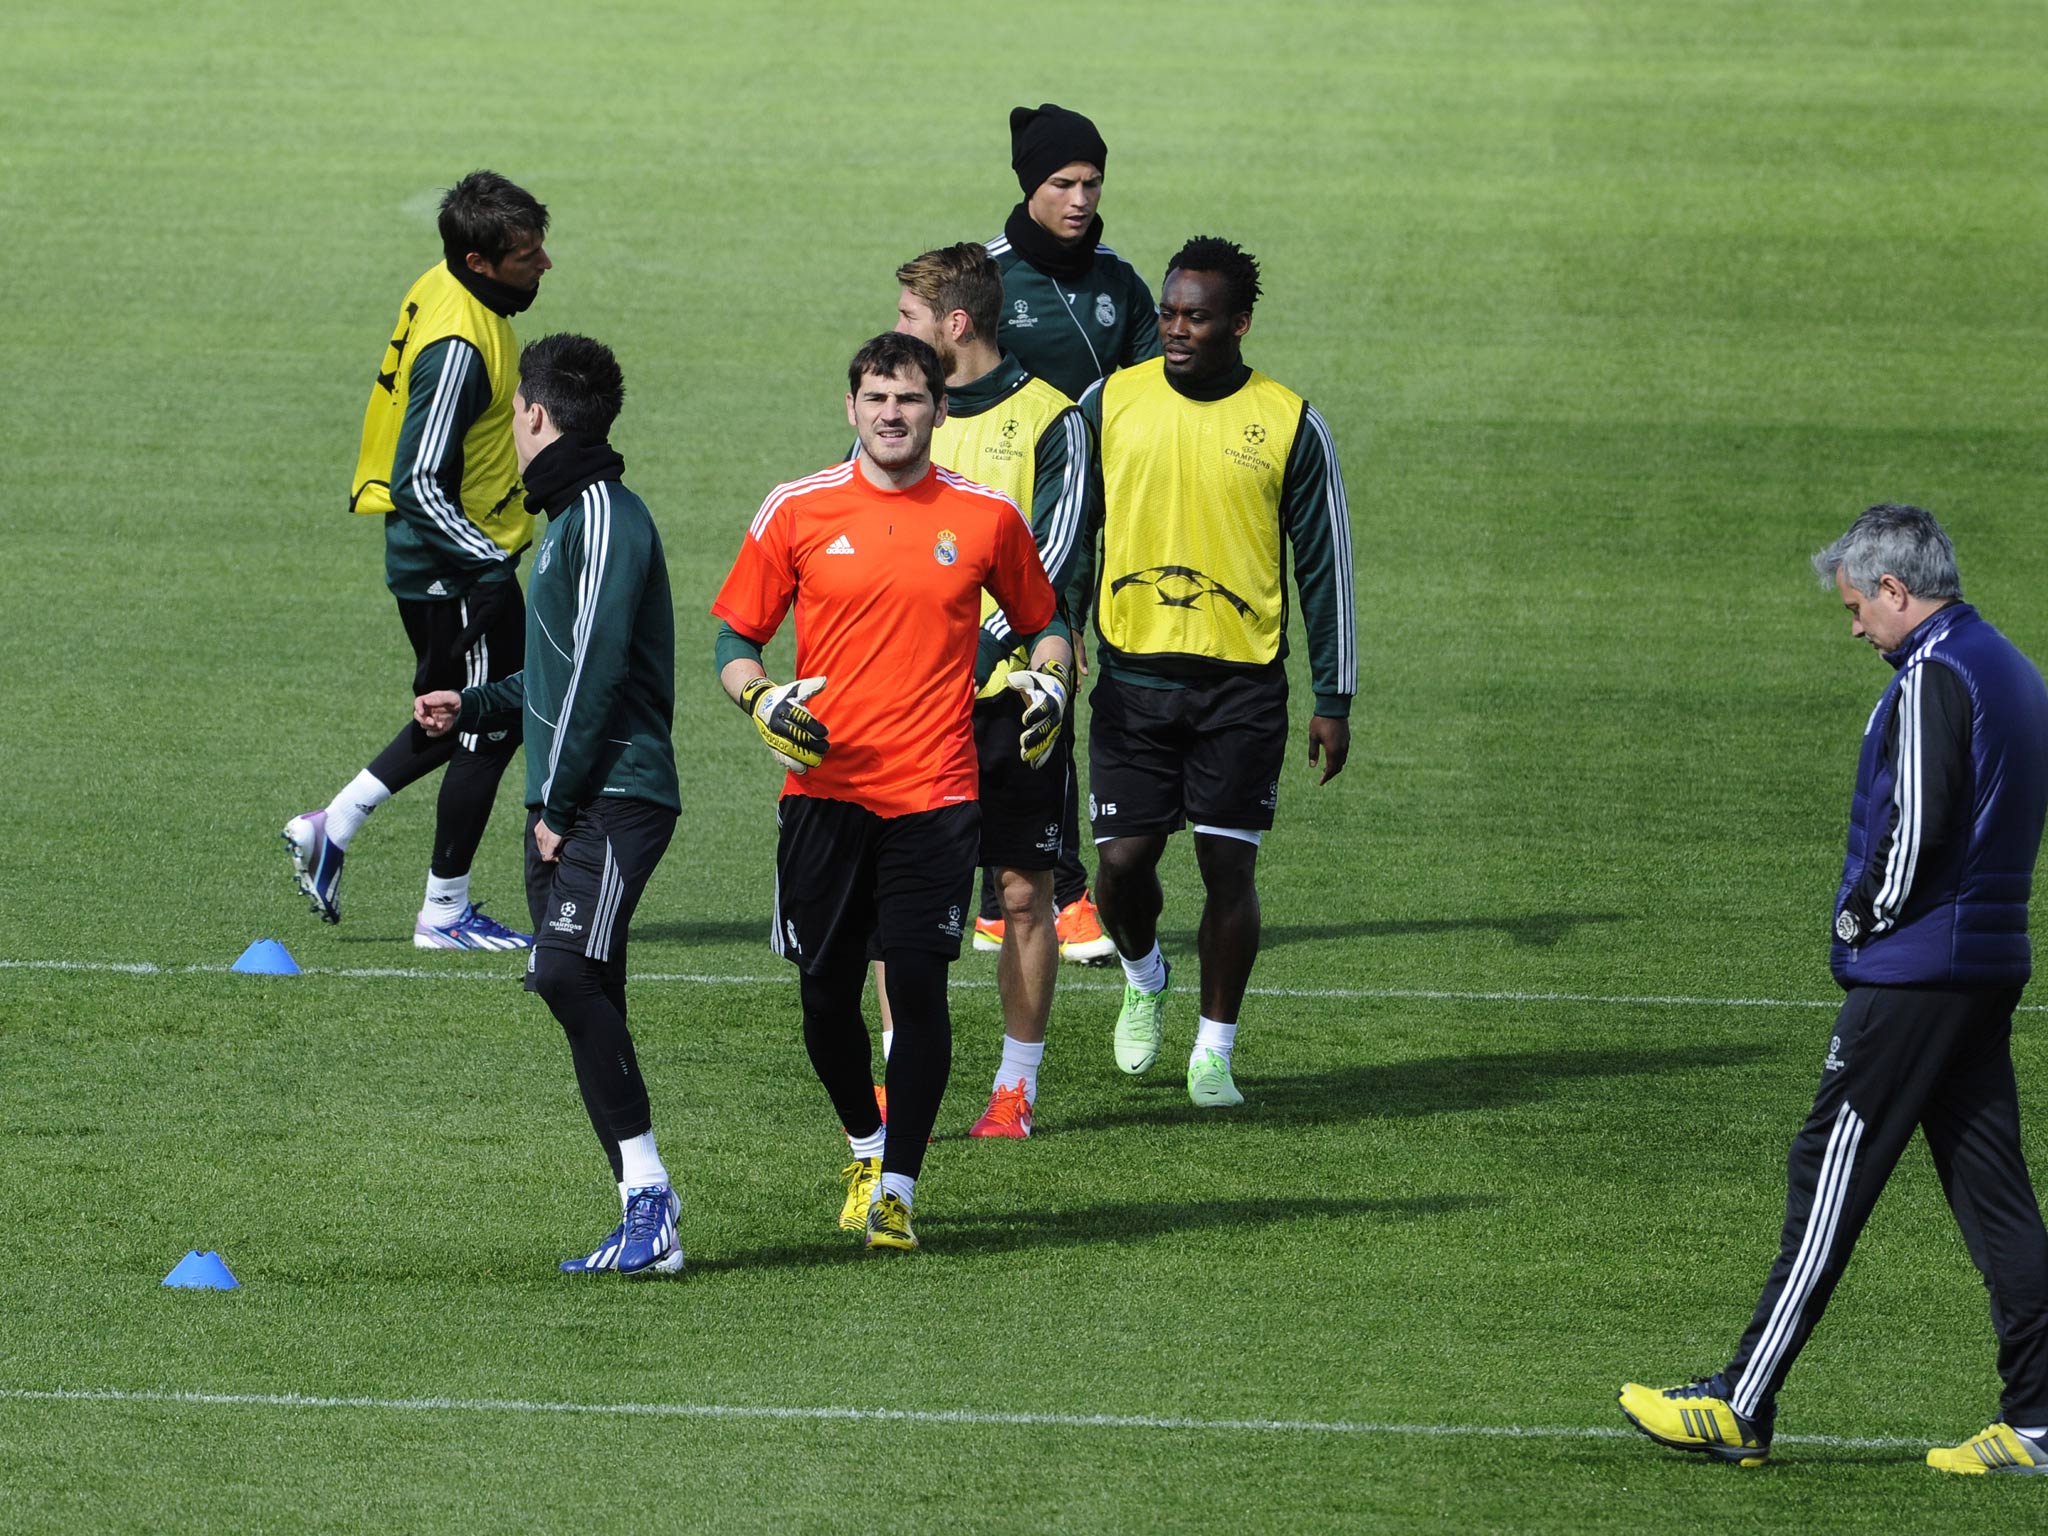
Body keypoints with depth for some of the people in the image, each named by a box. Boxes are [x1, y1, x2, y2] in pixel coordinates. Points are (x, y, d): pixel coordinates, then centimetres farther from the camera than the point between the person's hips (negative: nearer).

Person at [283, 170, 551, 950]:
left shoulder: (444, 289, 2)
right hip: (457, 572, -10)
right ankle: (445, 912, 14)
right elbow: (420, 484, -28)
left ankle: (332, 827, 25)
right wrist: (493, 564, -26)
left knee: (460, 718, 22)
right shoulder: (458, 347, -28)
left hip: (433, 563, 10)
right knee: (490, 729, 3)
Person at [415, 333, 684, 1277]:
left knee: (568, 975, -24)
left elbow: (597, 669, -17)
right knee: (583, 1002, 5)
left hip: (613, 799, -10)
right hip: (573, 807, 10)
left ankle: (648, 1193, -25)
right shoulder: (570, 515, 21)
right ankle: (647, 1227, 5)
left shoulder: (604, 514, -10)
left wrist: (558, 804, -17)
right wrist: (472, 707, 37)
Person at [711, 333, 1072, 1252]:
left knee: (918, 989, -9)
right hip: (824, 788, 1)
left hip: (933, 795, -1)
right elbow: (735, 640, 9)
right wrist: (763, 701, -11)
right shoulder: (798, 511, 3)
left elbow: (1043, 622, 19)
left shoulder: (987, 517, 5)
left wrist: (1049, 683, -2)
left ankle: (897, 1191, -1)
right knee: (826, 993, 3)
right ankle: (866, 1145, 30)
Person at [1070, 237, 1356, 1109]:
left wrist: (1334, 701, 3)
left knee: (1229, 866, -3)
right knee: (1122, 862, -1)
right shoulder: (1112, 403, 2)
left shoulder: (1289, 425, -2)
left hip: (1242, 683, -1)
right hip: (1131, 675, 1)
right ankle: (1143, 977, 31)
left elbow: (1325, 565, 4)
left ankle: (1214, 1052, 10)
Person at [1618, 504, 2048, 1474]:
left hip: (1911, 975, -9)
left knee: (1828, 1178, -4)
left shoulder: (1934, 677, -15)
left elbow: (1913, 831, -23)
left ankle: (1738, 1409, 0)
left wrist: (1862, 920, -6)